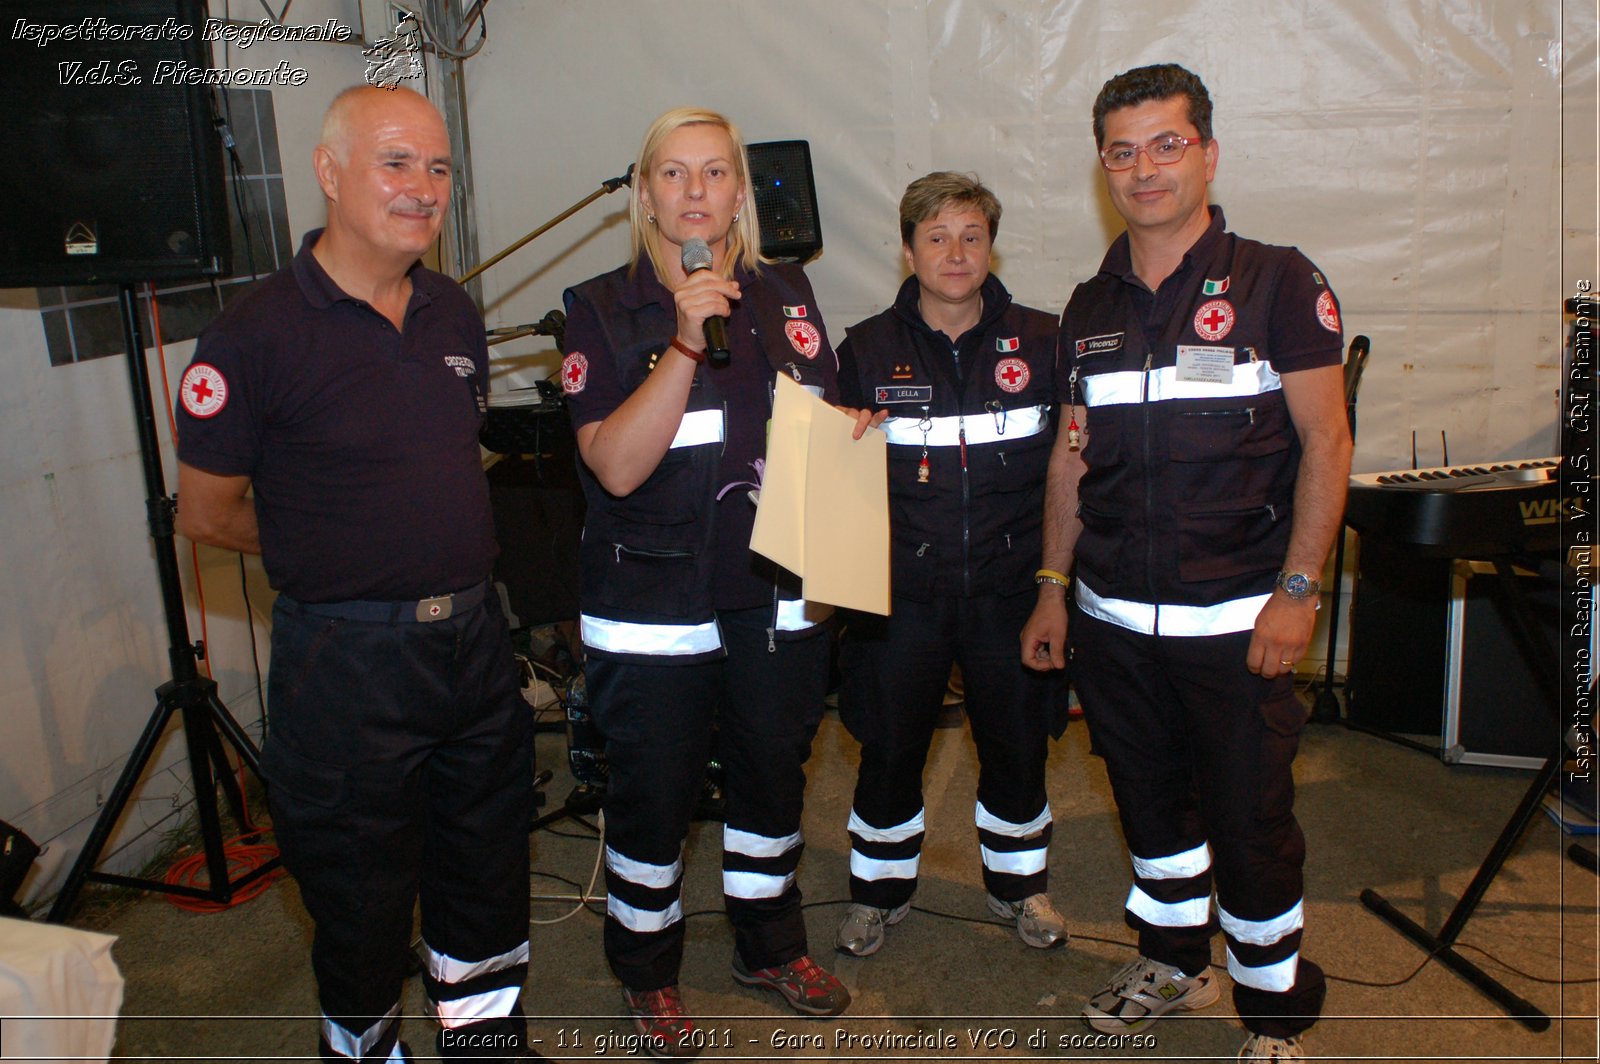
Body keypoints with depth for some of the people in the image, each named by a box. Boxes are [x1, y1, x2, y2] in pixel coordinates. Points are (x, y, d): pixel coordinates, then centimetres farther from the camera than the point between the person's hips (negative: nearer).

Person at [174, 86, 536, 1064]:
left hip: (476, 640, 6)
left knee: (488, 873, 20)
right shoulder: (257, 334, -13)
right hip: (349, 659, -6)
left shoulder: (455, 312, 5)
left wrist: (449, 554, 9)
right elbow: (207, 512, -6)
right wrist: (344, 558, 0)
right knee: (362, 893, 11)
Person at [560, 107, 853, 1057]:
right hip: (653, 611, -4)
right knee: (653, 796, 10)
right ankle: (649, 974, 33)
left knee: (774, 774, 18)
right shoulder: (603, 311, -7)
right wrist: (688, 340, -25)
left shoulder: (785, 295, 4)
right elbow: (617, 465, -18)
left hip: (778, 600, 4)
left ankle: (773, 945, 41)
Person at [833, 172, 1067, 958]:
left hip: (1009, 588, 1)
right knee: (889, 749, 9)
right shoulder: (867, 350, 1)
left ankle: (1019, 883, 37)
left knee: (1018, 745, 13)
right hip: (901, 592, 0)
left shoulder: (1041, 341, 2)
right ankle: (879, 889, 32)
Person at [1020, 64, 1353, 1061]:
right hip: (1113, 616, 5)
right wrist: (1052, 587, 12)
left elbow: (1327, 441, -7)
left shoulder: (1277, 282, -4)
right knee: (1150, 800, 17)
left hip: (1236, 617, -4)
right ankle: (1173, 962, 38)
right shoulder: (1090, 307, 9)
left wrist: (1297, 589, -14)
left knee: (1251, 819, 4)